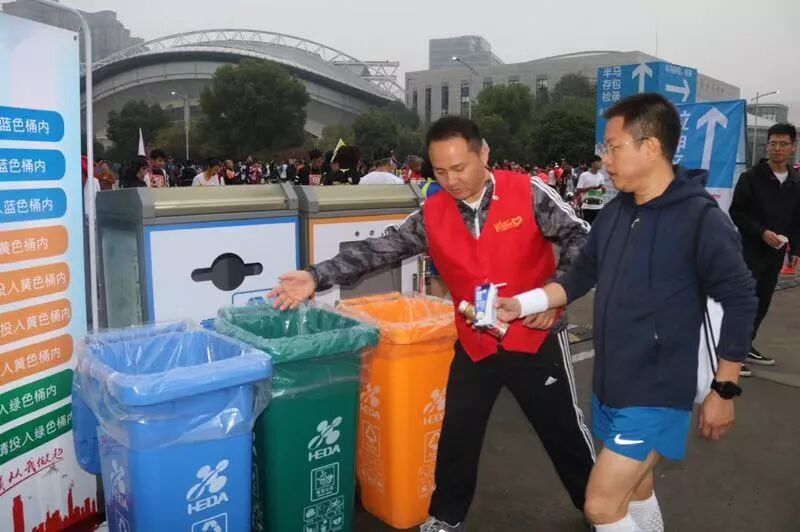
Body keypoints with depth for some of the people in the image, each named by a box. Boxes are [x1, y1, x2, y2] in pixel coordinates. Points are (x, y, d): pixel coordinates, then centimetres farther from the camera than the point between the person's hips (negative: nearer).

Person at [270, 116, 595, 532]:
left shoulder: (528, 193, -14)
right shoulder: (432, 215, -6)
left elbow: (580, 237, -9)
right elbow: (380, 250, -8)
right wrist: (317, 277, -16)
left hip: (536, 338, -2)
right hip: (475, 345, 3)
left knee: (563, 428, 14)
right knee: (457, 434, 10)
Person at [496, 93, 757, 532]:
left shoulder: (701, 218, -16)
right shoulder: (613, 214, 4)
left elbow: (739, 302, -13)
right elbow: (581, 277, 12)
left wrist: (724, 390, -10)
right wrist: (521, 304, 0)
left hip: (657, 392, -7)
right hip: (610, 385, 7)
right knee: (634, 487, 22)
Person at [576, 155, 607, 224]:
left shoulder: (601, 176, 9)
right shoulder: (584, 175, -6)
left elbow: (603, 191, 16)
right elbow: (578, 190, -9)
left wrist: (603, 188, -8)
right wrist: (592, 188, -17)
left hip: (599, 206, 5)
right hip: (587, 206, -5)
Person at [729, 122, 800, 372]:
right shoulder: (751, 177, -6)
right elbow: (736, 212, -8)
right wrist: (762, 232, -18)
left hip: (775, 254, 6)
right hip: (751, 251, -6)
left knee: (763, 303, 10)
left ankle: (745, 346, 22)